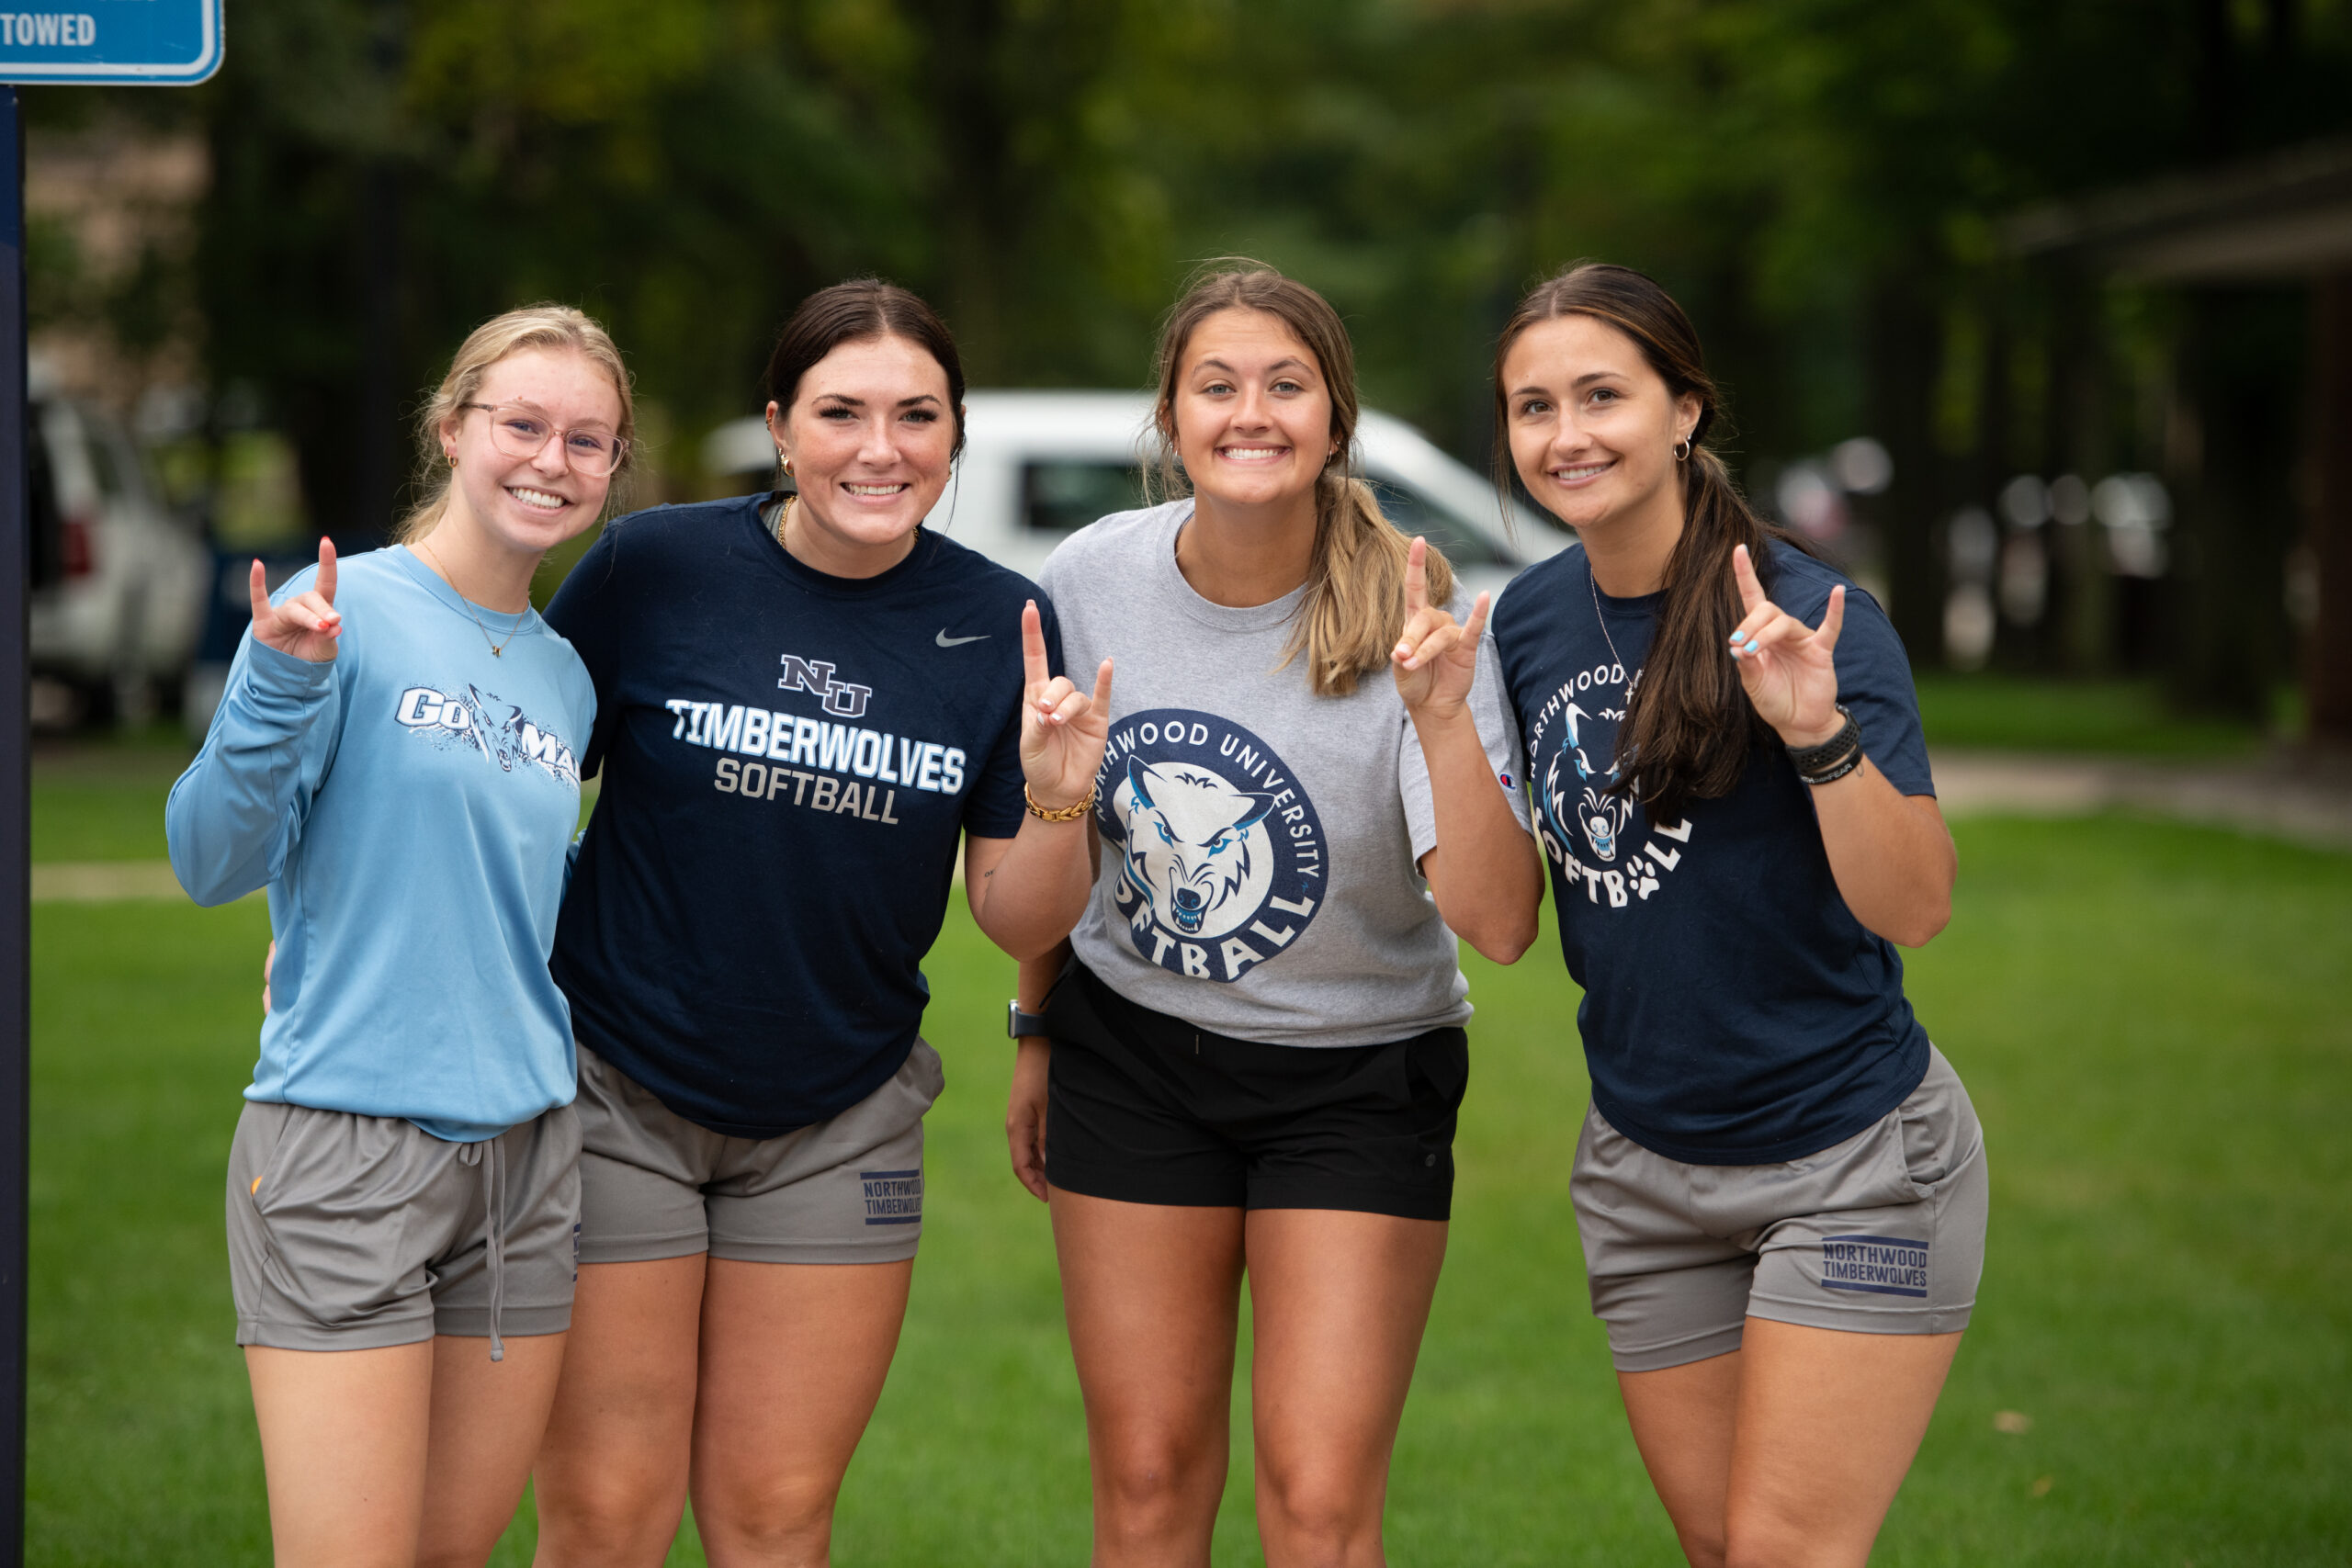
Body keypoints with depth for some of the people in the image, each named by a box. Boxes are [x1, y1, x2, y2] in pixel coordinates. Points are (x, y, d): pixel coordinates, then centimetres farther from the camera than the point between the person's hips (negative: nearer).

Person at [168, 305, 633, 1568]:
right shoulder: (348, 612, -6)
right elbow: (213, 863, -14)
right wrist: (282, 686, -26)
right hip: (345, 1144, -6)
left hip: (524, 1155, 7)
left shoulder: (564, 680, 14)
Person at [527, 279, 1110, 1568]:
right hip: (616, 1089, -2)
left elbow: (1020, 924, 0)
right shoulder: (654, 569, -10)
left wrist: (1056, 805, -19)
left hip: (837, 1120, 2)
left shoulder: (999, 628, -3)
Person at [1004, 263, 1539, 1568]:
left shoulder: (1407, 616, -19)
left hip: (1357, 1078, -2)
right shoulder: (1091, 579, -9)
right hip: (1133, 1056, 2)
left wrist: (1448, 703, -39)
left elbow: (1497, 921, -29)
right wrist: (1036, 1031, 15)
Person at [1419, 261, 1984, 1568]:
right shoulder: (1529, 622, 2)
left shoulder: (1811, 618, -16)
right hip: (1646, 1164, 6)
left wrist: (1818, 733, -36)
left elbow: (1916, 909, -23)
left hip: (1854, 1158, -6)